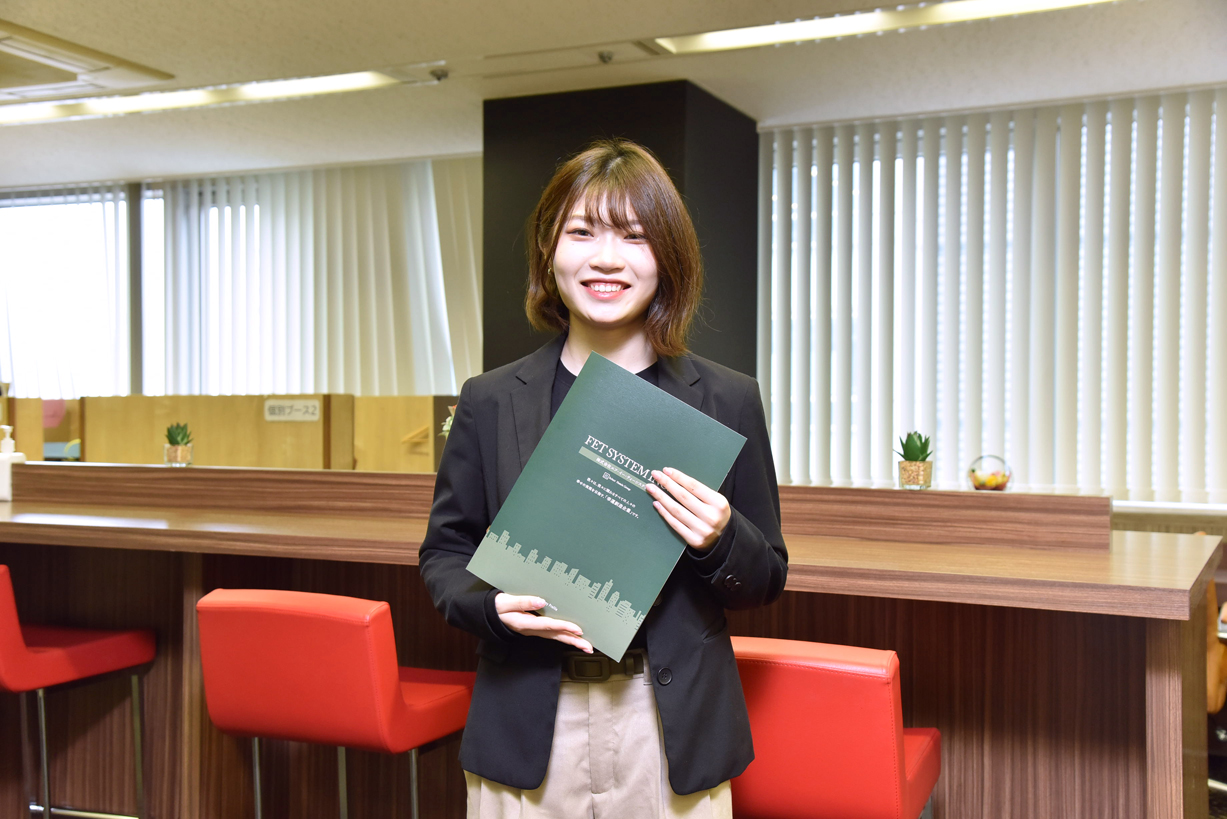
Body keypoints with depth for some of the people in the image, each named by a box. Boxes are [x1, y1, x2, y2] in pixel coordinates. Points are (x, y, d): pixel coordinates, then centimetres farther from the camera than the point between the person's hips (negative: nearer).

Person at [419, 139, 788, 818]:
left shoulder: (728, 402, 0)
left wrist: (721, 540, -17)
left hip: (672, 736, 0)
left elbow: (767, 579, 4)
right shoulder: (490, 402, 2)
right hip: (528, 732, 1)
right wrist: (492, 605, -13)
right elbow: (444, 553, 8)